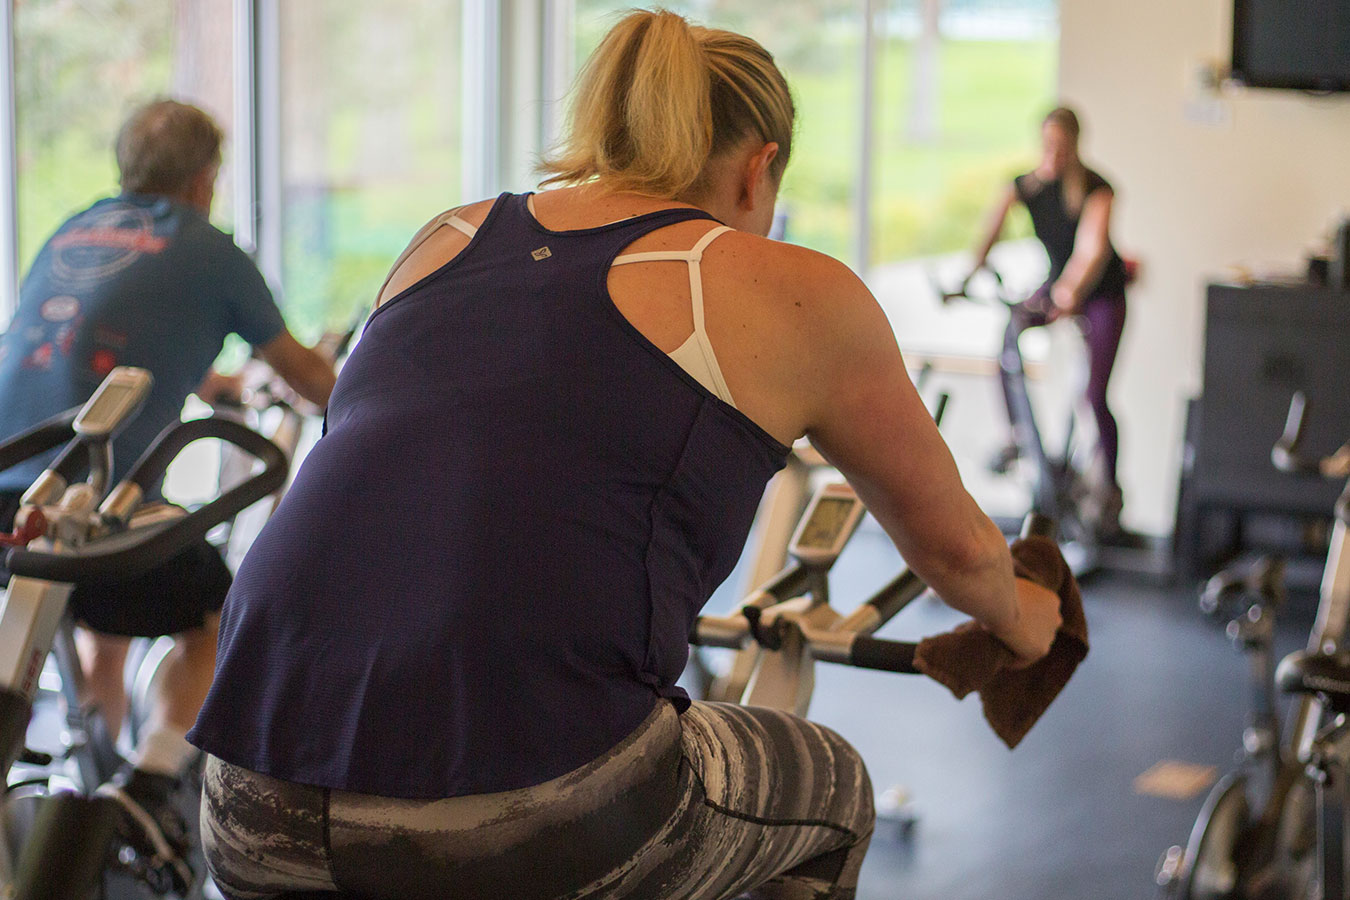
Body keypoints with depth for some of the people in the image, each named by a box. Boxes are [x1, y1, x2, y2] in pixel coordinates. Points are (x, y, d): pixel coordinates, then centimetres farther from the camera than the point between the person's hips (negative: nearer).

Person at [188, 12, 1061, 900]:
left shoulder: (446, 242, 22)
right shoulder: (793, 295, 10)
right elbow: (953, 543, 26)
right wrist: (1019, 615, 49)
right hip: (536, 829, -5)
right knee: (832, 795, 26)